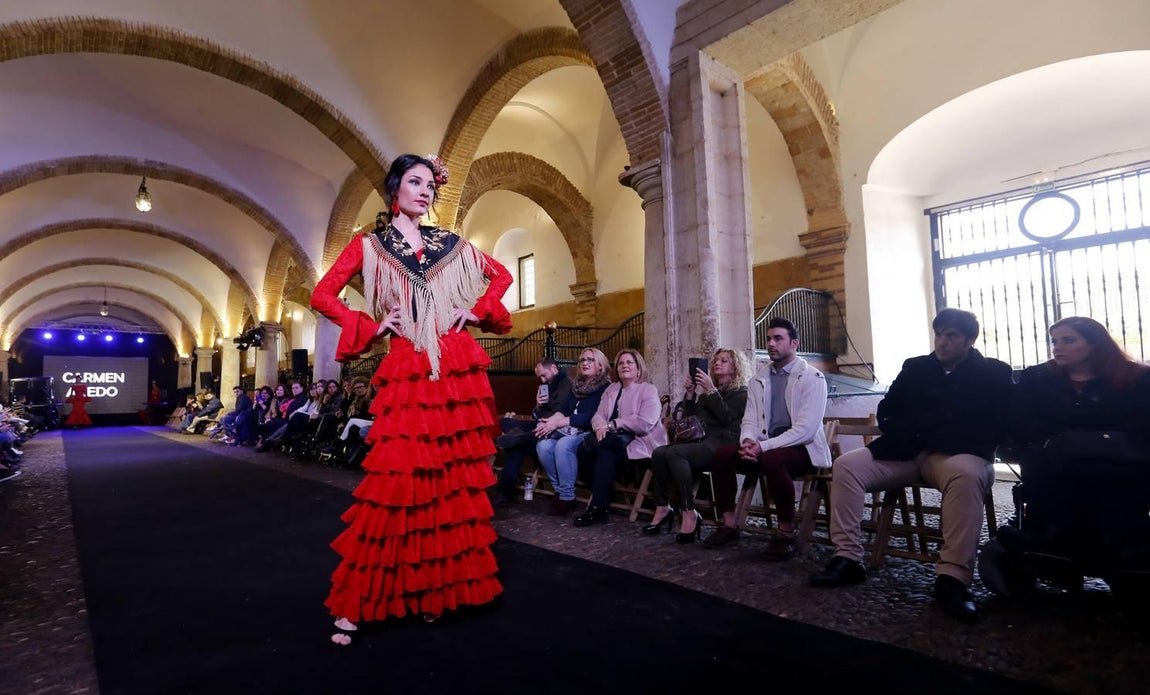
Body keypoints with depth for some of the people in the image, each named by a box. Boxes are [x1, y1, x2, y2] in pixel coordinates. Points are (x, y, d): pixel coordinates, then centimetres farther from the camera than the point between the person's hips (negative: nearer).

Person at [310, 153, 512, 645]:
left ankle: (437, 589, 21)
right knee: (396, 485, -8)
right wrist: (372, 327, -5)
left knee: (456, 482, 5)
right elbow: (322, 295, 4)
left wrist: (479, 309, 8)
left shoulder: (450, 244, 15)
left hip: (461, 373, 4)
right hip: (408, 374, -3)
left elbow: (501, 273, 23)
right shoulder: (370, 245, 8)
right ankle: (354, 604, 5)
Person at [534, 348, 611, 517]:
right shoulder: (576, 386, 19)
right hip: (570, 431, 6)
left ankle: (567, 497, -21)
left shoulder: (605, 388, -3)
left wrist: (556, 423, -17)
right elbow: (563, 410, 10)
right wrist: (548, 422, -12)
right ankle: (559, 490, -8)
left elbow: (589, 417, -14)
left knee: (563, 445, -34)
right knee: (543, 445, -23)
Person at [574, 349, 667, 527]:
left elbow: (644, 423, -18)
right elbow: (599, 414, 7)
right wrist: (601, 426, -18)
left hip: (640, 441, -5)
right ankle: (599, 497, -18)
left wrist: (612, 424, -17)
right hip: (616, 440, 6)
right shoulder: (611, 389, 18)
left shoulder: (649, 390, -3)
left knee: (606, 450, -31)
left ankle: (598, 507, -22)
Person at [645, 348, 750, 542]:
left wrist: (711, 390, -11)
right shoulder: (707, 390, 25)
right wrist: (689, 394, 8)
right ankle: (662, 508, -15)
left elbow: (725, 417, -11)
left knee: (675, 453, -32)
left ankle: (690, 513, -29)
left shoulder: (741, 392, 7)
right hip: (700, 440, 6)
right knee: (659, 453, -22)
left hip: (722, 443, -6)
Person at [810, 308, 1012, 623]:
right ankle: (847, 559, -18)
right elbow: (886, 415, 14)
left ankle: (953, 577, -36)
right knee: (846, 464, -17)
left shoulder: (993, 374, 7)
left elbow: (993, 429, -4)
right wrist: (923, 428, -5)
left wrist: (923, 428, -9)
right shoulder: (915, 368, 16)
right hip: (907, 453, 4)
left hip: (959, 455, -3)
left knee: (966, 474, -39)